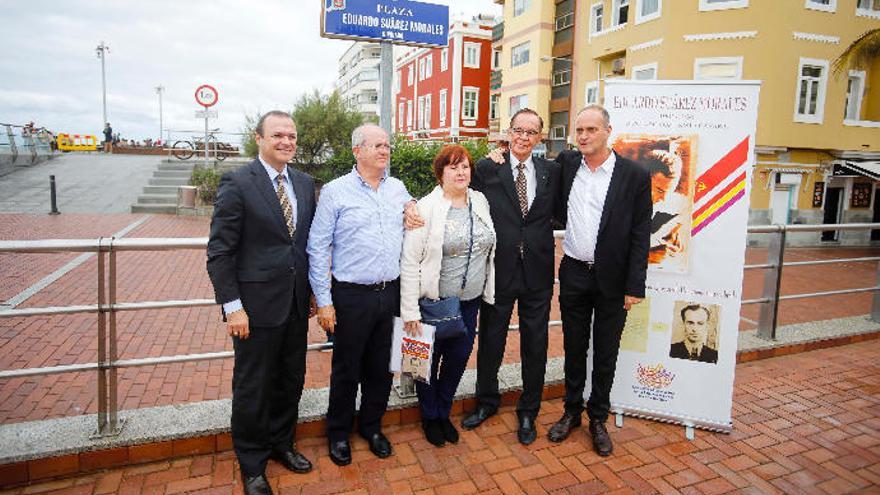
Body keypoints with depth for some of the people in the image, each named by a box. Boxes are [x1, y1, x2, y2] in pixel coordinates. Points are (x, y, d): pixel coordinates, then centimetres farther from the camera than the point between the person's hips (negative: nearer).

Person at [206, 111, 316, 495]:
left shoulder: (305, 183, 7)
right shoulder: (237, 184, -10)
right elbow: (219, 251, -11)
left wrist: (312, 291, 10)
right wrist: (232, 306, -14)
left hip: (296, 304, 6)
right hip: (257, 304, -5)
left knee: (291, 381, 18)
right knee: (252, 388, 9)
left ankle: (281, 443, 41)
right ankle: (252, 464, 30)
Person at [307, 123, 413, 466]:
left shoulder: (399, 189, 7)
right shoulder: (335, 191, -7)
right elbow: (318, 248, -7)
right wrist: (324, 301, -10)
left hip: (391, 293, 4)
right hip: (352, 296, -4)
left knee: (381, 367, 16)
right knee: (346, 370, 10)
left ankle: (372, 426, 37)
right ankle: (339, 433, 32)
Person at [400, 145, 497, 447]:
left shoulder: (481, 202, 3)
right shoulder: (426, 208, -13)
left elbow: (489, 249, 13)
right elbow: (409, 261, -14)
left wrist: (489, 291, 10)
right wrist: (410, 310, -16)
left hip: (470, 300, 5)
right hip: (433, 301, -4)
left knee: (459, 357, 14)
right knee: (429, 359, 12)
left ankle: (443, 413, 38)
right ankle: (430, 417, 37)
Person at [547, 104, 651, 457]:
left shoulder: (635, 175, -7)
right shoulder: (566, 163, 2)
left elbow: (640, 236, -7)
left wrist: (634, 287, -10)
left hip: (612, 279, -2)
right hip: (573, 273, 3)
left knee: (605, 353, 11)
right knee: (573, 348, 15)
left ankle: (598, 418, 29)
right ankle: (572, 412, 32)